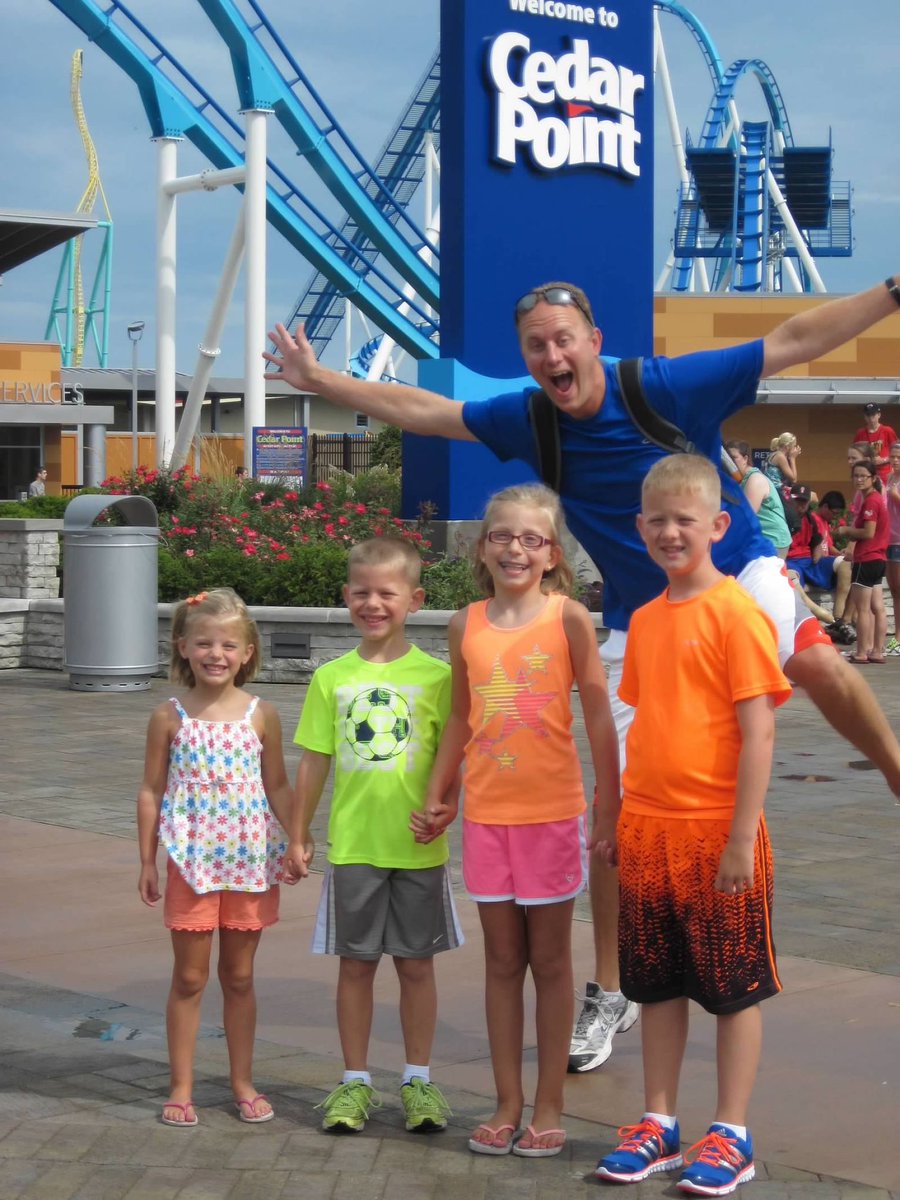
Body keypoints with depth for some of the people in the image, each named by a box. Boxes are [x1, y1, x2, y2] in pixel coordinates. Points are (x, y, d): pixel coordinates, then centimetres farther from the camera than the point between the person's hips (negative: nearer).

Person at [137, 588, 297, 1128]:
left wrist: (296, 843, -2)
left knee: (240, 977, 11)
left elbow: (278, 788, 7)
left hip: (249, 861, 1)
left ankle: (243, 1082, 22)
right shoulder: (170, 718, -2)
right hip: (192, 862, -1)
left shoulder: (261, 715, 0)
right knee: (189, 978, 5)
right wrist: (147, 862, 0)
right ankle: (182, 1087, 14)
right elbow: (151, 792, 2)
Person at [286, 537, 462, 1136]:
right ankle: (355, 1082, 18)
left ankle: (418, 1081, 19)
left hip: (417, 846, -1)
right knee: (356, 964, 8)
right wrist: (299, 834, 8)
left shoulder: (434, 676, -1)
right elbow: (315, 761, 8)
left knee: (417, 964, 7)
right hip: (353, 845, 1)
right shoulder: (332, 678, 4)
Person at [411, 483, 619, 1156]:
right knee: (502, 960, 10)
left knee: (550, 960, 6)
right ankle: (508, 1105, 18)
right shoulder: (466, 625, 4)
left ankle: (549, 1108, 15)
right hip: (486, 814, 3)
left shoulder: (568, 618, -7)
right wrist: (435, 799, 11)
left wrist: (611, 804, -8)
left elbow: (599, 716, -6)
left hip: (553, 811, -3)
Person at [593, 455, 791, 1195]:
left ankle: (731, 1137, 14)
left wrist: (743, 836, -17)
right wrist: (616, 815, 14)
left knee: (735, 988, 5)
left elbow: (758, 730, -15)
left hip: (717, 833, -7)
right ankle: (660, 1125, 25)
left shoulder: (735, 612, -12)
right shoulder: (646, 619, 8)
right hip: (648, 831, 7)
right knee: (657, 985, 14)